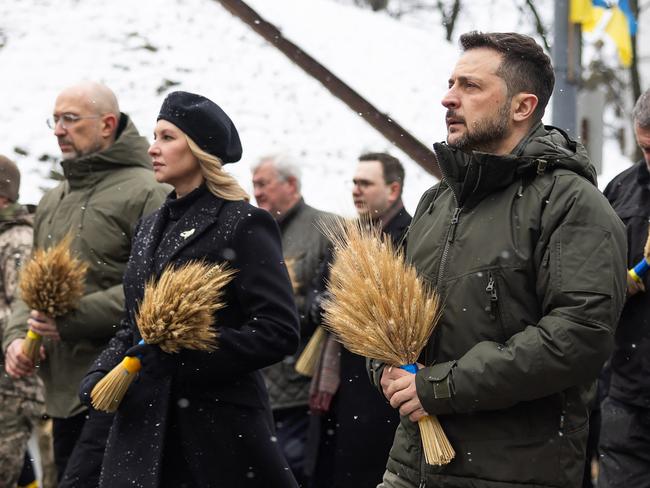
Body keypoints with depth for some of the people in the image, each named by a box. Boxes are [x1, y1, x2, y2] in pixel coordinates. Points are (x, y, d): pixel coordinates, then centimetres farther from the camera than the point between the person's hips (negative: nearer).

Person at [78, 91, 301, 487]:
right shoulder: (153, 227, 16)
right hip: (145, 422, 7)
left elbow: (279, 333, -14)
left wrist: (187, 353, -20)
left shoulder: (244, 225, -7)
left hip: (221, 422, -7)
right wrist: (102, 372, 4)